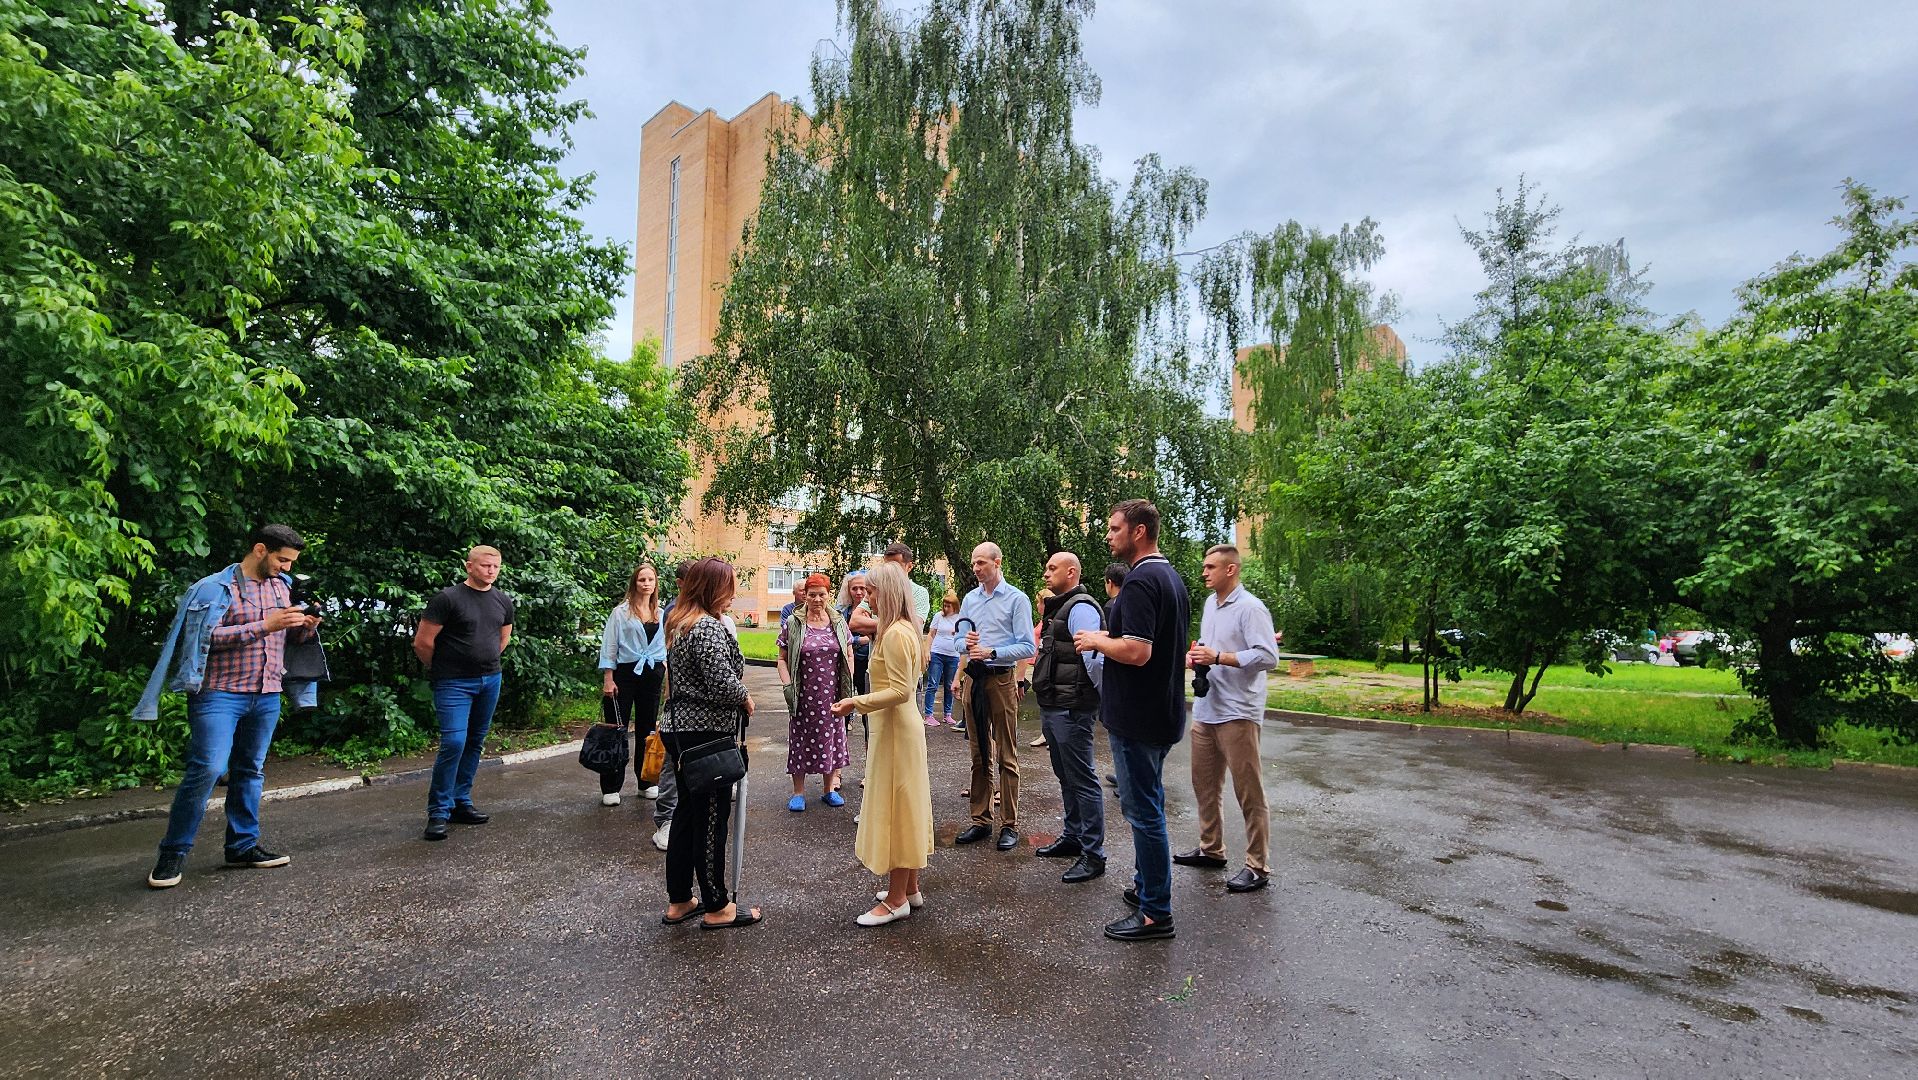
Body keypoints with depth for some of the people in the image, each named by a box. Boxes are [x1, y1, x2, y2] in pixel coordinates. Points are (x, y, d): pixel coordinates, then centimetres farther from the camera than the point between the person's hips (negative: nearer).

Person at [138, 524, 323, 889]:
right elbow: (208, 636, -17)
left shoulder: (284, 586, 12)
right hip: (220, 693, -6)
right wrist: (264, 626, -22)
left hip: (267, 696, 6)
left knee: (250, 770, 12)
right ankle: (173, 852, 5)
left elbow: (294, 637, 18)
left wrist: (307, 626, -4)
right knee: (207, 768, -11)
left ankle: (243, 844, 21)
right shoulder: (216, 587, -7)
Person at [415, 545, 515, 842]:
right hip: (454, 684, -6)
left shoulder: (503, 601, 7)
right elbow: (422, 643, -9)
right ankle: (439, 812, -1)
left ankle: (461, 803, 23)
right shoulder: (448, 598, -11)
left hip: (490, 681, 6)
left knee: (475, 744, 11)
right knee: (453, 743, -13)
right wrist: (440, 670, 3)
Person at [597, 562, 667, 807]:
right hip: (626, 673, -4)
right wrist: (608, 679, -9)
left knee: (647, 728, 11)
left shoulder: (661, 614, 9)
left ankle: (647, 782, 21)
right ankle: (610, 788, 7)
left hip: (652, 674, 4)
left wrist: (665, 671, 9)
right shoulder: (621, 612, -2)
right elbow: (609, 646, -3)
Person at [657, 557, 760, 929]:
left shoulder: (677, 622, 11)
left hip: (680, 727, 10)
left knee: (687, 813, 17)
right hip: (708, 731, -10)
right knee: (712, 819, 2)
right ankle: (717, 908, 15)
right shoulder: (709, 627, -19)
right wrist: (746, 698, -6)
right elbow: (722, 682, -25)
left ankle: (678, 901, 29)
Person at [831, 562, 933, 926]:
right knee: (904, 807, 16)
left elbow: (900, 691, -25)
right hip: (901, 726, 10)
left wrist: (856, 702, -24)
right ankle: (910, 888, 28)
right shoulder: (903, 629, 11)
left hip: (895, 731, -10)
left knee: (895, 809, 0)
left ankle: (897, 899, 12)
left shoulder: (894, 634, -20)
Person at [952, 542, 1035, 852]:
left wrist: (992, 651, -20)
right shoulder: (969, 599, 12)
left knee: (1006, 756, 1)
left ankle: (1009, 825, 11)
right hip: (973, 678, 6)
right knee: (979, 753, 12)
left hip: (1001, 679, -5)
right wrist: (965, 642, -5)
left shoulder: (1016, 599, -5)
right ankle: (980, 820, 21)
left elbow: (1027, 647, -11)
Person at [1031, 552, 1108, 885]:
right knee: (1066, 777, 20)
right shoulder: (1058, 608, 15)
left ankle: (1093, 855, 8)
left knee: (1082, 780, -2)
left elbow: (1096, 657, -24)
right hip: (1052, 707, 10)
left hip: (1072, 709, -10)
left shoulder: (1081, 608, -16)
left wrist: (1093, 694, -13)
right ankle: (1072, 837, 34)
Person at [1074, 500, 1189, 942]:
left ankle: (1155, 913, 12)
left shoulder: (1141, 581, -21)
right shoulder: (1172, 577, 12)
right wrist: (1110, 638, 13)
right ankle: (1147, 886, 35)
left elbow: (1137, 652, -29)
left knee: (1143, 810, 1)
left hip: (1137, 718, -10)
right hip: (1164, 712, 10)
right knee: (1149, 804, 21)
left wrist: (1097, 640, -12)